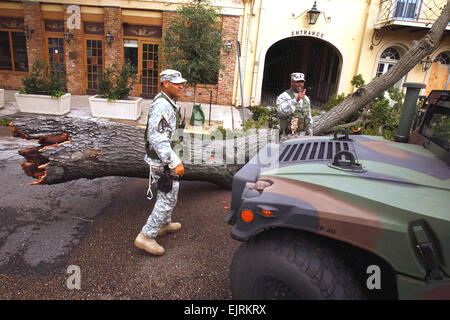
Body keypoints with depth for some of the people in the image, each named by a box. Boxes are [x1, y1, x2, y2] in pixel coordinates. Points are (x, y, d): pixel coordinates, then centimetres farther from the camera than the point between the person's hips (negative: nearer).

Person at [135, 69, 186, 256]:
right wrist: (175, 162, -33)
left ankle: (164, 224, 40)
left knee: (165, 193, 22)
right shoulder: (162, 106, -22)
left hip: (164, 158, 11)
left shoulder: (167, 103, 12)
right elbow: (157, 137, -31)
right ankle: (146, 236, 4)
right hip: (163, 161, -11)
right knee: (168, 198, -4)